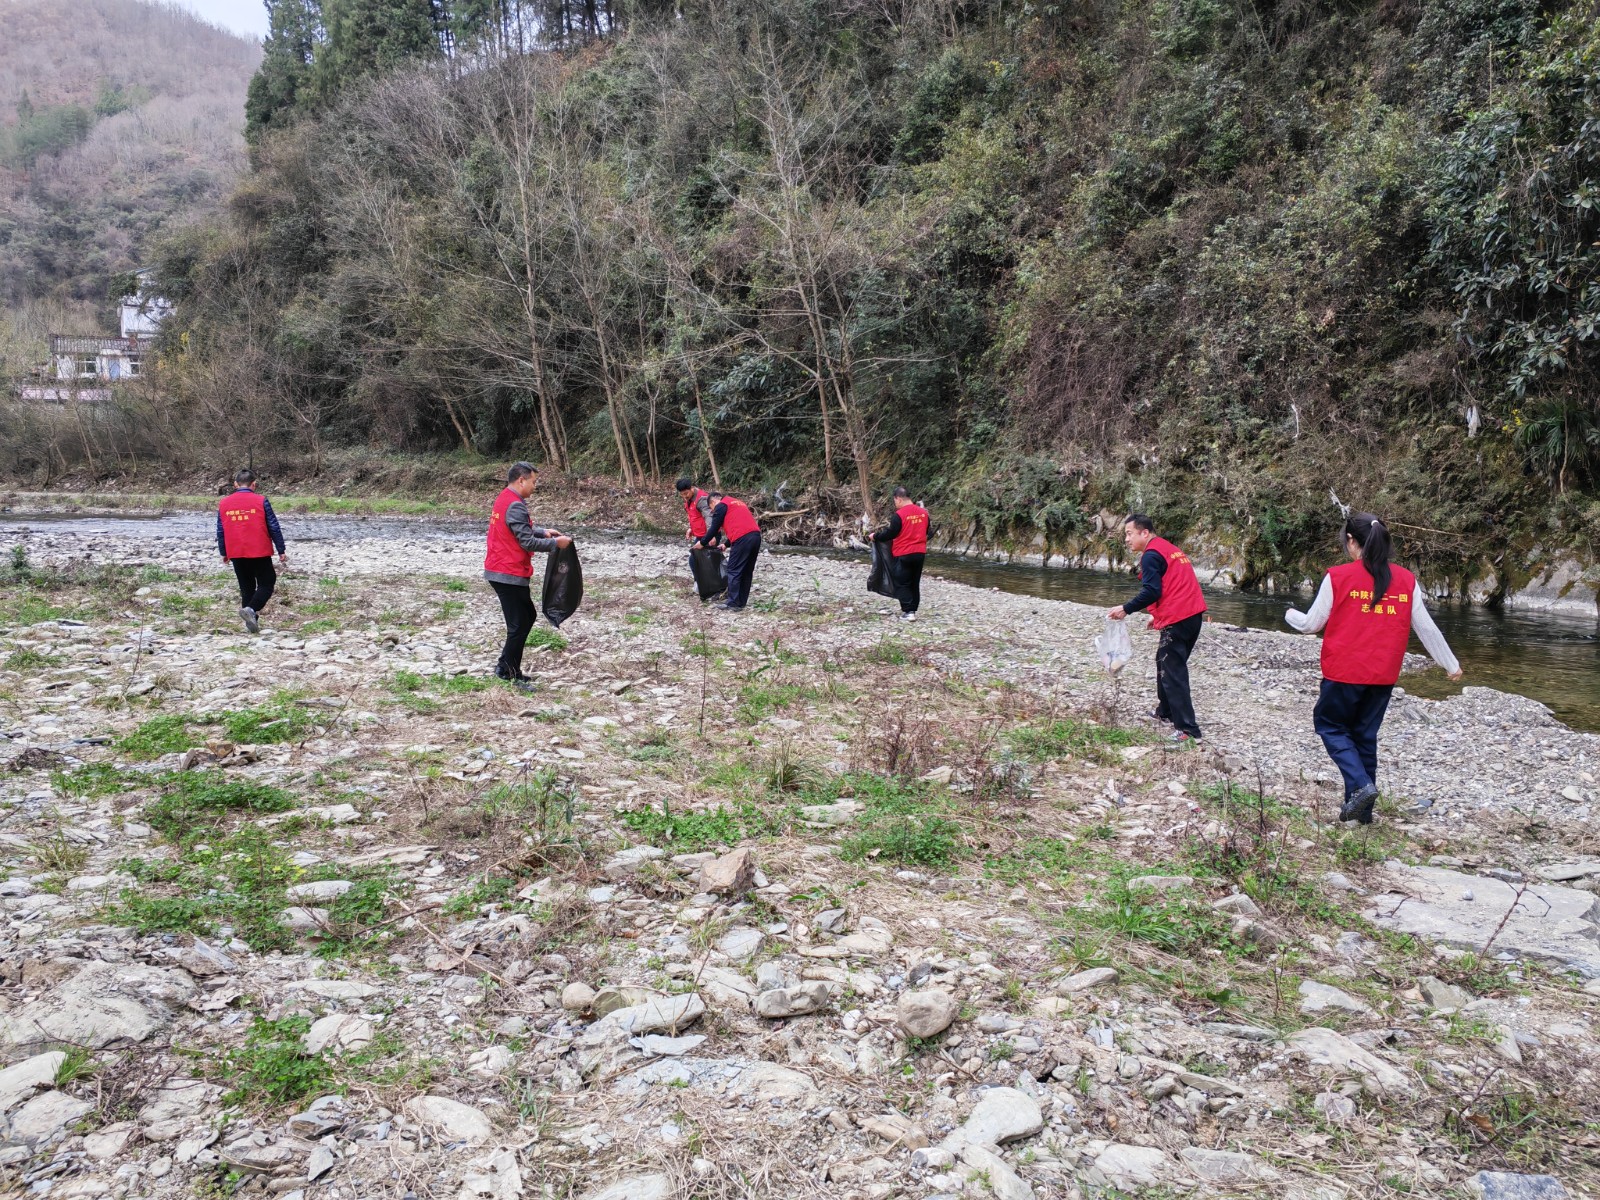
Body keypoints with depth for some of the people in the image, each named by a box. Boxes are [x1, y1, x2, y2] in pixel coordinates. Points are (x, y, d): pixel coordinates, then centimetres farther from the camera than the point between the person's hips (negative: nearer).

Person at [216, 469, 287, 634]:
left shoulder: (223, 503, 5)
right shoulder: (261, 501, -6)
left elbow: (220, 531, 10)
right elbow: (274, 528, -4)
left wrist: (223, 553, 21)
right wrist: (281, 551, 3)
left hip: (236, 554, 4)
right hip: (260, 552, -4)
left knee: (246, 588, 14)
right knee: (266, 584, 6)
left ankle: (252, 622, 11)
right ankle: (251, 609, -18)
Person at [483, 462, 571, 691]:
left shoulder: (504, 499, 12)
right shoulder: (515, 506, -20)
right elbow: (527, 542, -22)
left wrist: (543, 532, 12)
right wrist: (555, 543, -11)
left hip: (499, 571, 10)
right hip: (510, 575, -10)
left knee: (527, 616, 19)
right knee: (518, 625, -1)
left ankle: (506, 667, 23)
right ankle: (511, 674, 7)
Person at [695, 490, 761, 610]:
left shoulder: (721, 506, 6)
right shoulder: (738, 503, 30)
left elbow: (714, 528, 4)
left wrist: (702, 542, 16)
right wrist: (727, 544, 35)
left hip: (743, 539, -8)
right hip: (756, 536, 8)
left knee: (733, 571, 0)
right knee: (747, 571, 15)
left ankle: (733, 604, -1)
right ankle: (742, 601, 19)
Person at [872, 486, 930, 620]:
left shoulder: (899, 515, -17)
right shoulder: (923, 512, 4)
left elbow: (890, 534, -12)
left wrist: (875, 536, 3)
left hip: (903, 555, -6)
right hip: (920, 553, 6)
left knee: (902, 584, 1)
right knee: (915, 584, 14)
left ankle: (908, 612, -7)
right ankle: (913, 610, 18)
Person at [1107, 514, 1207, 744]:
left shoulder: (1151, 555, -9)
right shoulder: (1170, 549, 20)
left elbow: (1151, 592, -18)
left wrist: (1126, 609, -10)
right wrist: (1159, 615, 26)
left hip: (1177, 620, -10)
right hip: (1194, 614, 10)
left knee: (1173, 673, -7)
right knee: (1167, 663, 23)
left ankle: (1187, 730, -11)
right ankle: (1165, 712, 34)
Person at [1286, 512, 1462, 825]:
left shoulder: (1338, 576, -10)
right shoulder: (1405, 580, 2)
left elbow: (1312, 624, -2)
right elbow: (1426, 628, 6)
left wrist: (1290, 615, 19)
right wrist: (1451, 664, 19)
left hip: (1344, 673, -4)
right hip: (1384, 676, 5)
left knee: (1329, 724, 14)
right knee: (1364, 736, 17)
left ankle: (1361, 785, -7)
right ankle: (1361, 809, 21)